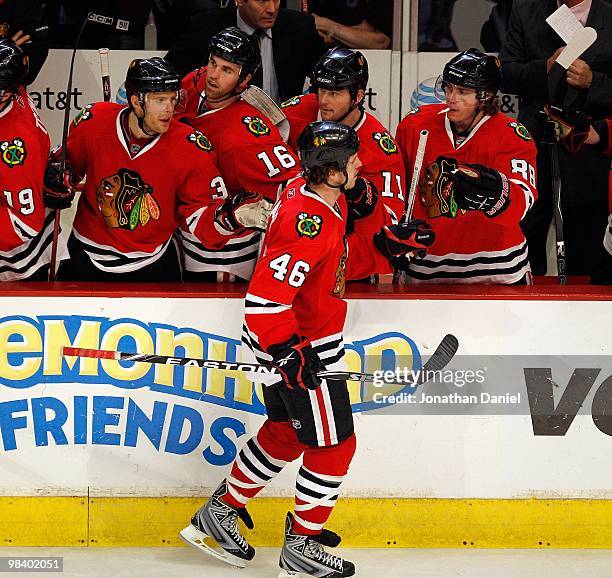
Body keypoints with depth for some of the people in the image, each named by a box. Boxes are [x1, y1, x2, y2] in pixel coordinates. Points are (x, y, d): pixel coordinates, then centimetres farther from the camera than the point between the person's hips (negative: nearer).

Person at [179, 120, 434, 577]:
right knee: (334, 445, 1)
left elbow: (340, 260, 15)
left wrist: (386, 245, 3)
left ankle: (221, 512, 37)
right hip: (300, 347, -10)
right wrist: (288, 350, -31)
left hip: (296, 342, 10)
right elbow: (265, 298, -31)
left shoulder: (325, 198, 1)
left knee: (287, 432, 24)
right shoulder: (307, 223, -30)